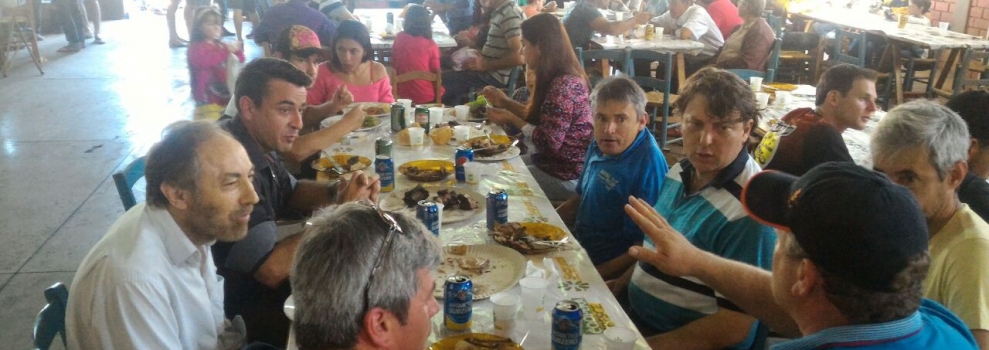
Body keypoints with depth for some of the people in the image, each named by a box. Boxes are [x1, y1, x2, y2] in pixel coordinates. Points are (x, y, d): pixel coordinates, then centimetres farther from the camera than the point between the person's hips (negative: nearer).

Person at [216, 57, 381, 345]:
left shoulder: (258, 142, 0)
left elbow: (291, 193, 17)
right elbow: (272, 269, -30)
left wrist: (337, 192, -4)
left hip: (256, 281, 9)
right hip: (231, 308, -9)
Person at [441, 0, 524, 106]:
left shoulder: (510, 14, -17)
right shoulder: (499, 12, 12)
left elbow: (518, 58, -24)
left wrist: (486, 65, -17)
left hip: (495, 76, -10)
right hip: (489, 71, 10)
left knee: (443, 81, -15)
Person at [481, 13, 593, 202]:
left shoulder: (563, 85, -27)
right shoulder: (560, 78, 4)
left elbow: (549, 142, -25)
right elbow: (539, 117, 14)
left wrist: (511, 120, -12)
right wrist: (505, 102, 8)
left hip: (565, 176, -9)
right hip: (553, 161, 9)